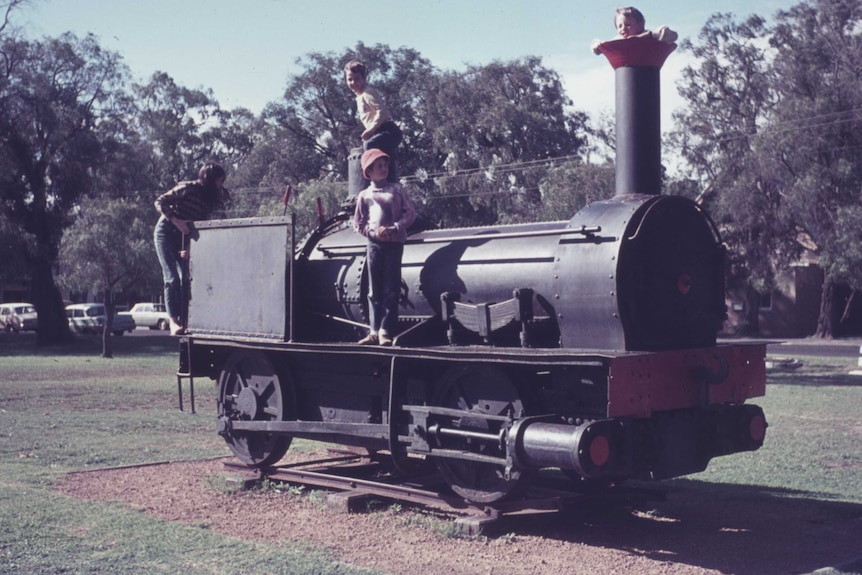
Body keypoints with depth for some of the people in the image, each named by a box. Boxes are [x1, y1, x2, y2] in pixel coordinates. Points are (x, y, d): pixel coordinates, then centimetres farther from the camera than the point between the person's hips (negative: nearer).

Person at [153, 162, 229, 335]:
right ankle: (173, 322, -18)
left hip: (183, 237, 7)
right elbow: (160, 202, -16)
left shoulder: (212, 199, 3)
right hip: (166, 232, -7)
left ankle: (184, 321, -1)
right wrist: (176, 221, -24)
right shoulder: (188, 188, -16)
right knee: (172, 278, -14)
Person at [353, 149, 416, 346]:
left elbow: (410, 213, 2)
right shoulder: (364, 195, 9)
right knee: (374, 290, 2)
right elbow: (358, 224, 9)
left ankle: (385, 331, -5)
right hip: (374, 243, 1)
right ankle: (374, 331, 4)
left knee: (391, 289, -5)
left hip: (394, 243, -1)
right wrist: (373, 232, -8)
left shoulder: (396, 189, 8)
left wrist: (393, 228, -10)